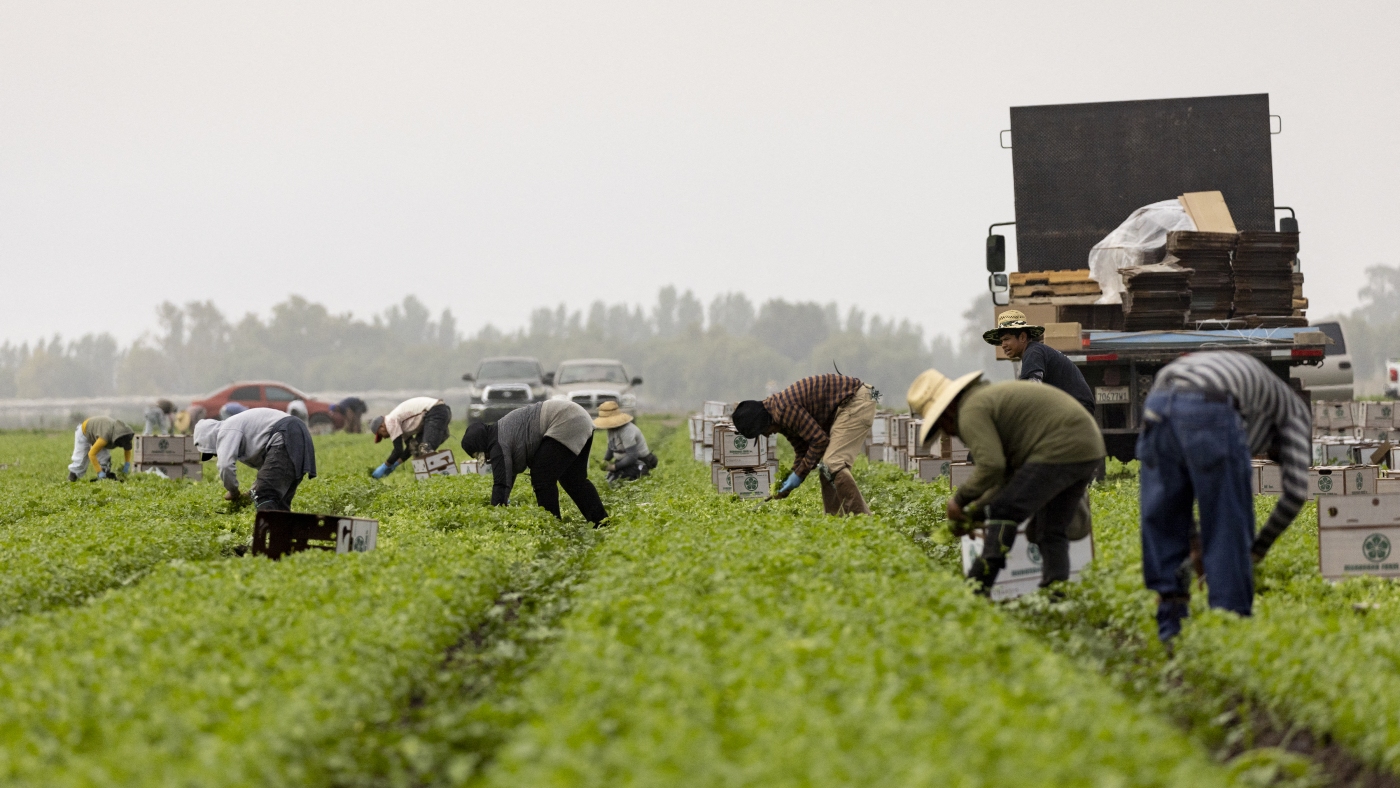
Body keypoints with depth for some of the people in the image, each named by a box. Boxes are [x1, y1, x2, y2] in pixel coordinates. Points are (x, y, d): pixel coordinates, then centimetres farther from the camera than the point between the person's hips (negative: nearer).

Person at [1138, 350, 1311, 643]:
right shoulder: (1295, 413, 26)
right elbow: (1296, 491, 13)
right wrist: (1259, 547, 22)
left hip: (1157, 404, 6)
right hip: (1209, 410, -6)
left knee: (1162, 528, 16)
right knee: (1228, 531, 6)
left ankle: (1170, 630, 17)